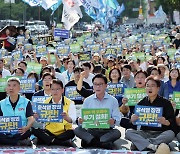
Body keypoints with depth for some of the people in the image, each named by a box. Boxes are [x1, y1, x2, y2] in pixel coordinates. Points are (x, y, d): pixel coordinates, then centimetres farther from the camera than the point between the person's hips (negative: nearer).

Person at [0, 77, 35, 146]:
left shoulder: (26, 102, 7)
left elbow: (31, 119, -2)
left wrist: (26, 128, -24)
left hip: (21, 134, -2)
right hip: (6, 134, 2)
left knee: (27, 133, -36)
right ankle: (21, 142, -25)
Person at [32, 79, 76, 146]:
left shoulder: (69, 103, 0)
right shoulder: (46, 103, 9)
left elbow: (72, 120, -15)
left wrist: (67, 118, -38)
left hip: (64, 132, -3)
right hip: (49, 132, 3)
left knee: (72, 132, -33)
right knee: (35, 130, -23)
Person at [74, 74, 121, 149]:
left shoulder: (113, 100, 6)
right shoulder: (87, 101, 11)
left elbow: (117, 119, -1)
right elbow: (83, 118, 7)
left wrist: (113, 121, -24)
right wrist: (80, 121, -17)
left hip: (107, 131, -2)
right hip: (91, 130, 2)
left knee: (117, 132, -31)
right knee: (77, 130, -26)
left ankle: (90, 141, -32)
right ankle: (105, 144, -36)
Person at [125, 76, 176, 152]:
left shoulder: (165, 102, 5)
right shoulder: (141, 103, 11)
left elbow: (173, 122, 0)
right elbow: (134, 124, 11)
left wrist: (166, 122, -23)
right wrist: (132, 120, -12)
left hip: (160, 133, -2)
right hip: (144, 133, 2)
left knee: (170, 134, -32)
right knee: (128, 132, -24)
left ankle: (144, 144, -34)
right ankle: (153, 146, -41)